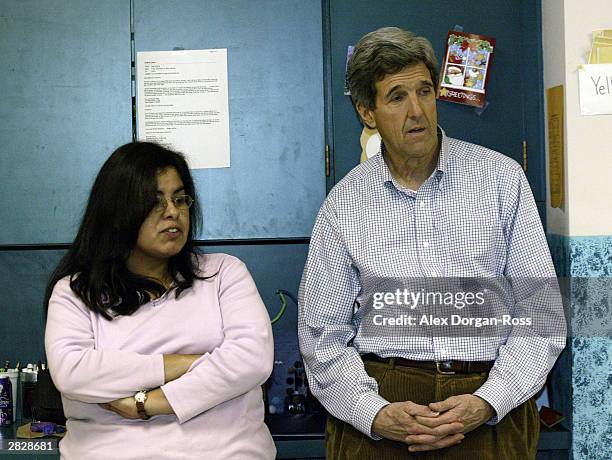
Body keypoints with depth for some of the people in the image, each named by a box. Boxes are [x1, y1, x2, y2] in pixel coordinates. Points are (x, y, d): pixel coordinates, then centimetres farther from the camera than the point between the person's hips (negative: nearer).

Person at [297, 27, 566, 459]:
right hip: (382, 400, 0)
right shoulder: (343, 205, 3)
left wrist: (487, 402, -10)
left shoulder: (503, 178, 1)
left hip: (491, 410, 0)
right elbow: (323, 337, 4)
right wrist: (373, 414, -11)